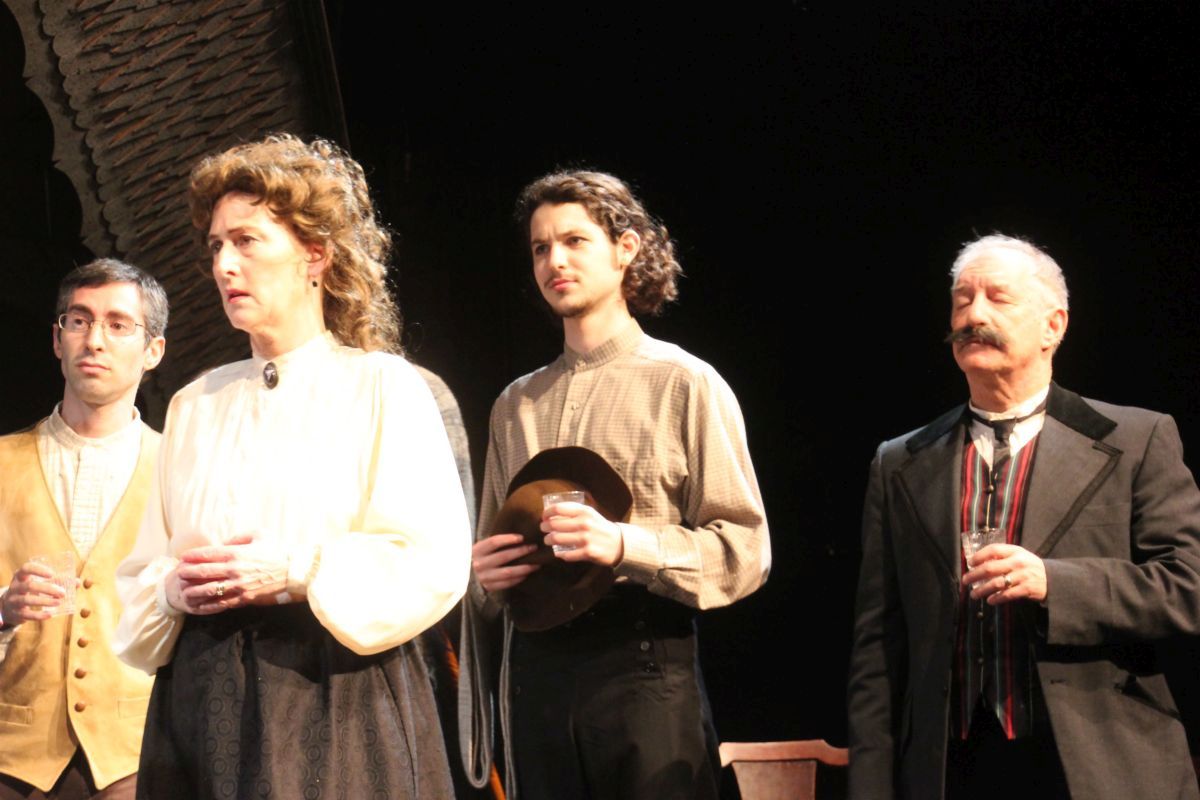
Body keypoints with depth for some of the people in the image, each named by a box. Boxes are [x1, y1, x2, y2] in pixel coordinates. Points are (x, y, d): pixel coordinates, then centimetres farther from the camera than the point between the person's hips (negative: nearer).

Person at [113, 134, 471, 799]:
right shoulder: (195, 403, 16)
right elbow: (143, 567, 16)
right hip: (200, 696, 4)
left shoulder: (381, 384, 2)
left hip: (337, 694, -4)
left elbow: (434, 563, -8)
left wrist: (296, 573, -17)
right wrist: (172, 589, -7)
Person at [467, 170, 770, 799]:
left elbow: (745, 551, -7)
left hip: (644, 668, -4)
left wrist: (626, 546, -20)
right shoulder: (515, 404, 16)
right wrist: (485, 576, -1)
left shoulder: (685, 384, 0)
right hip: (536, 670, 4)